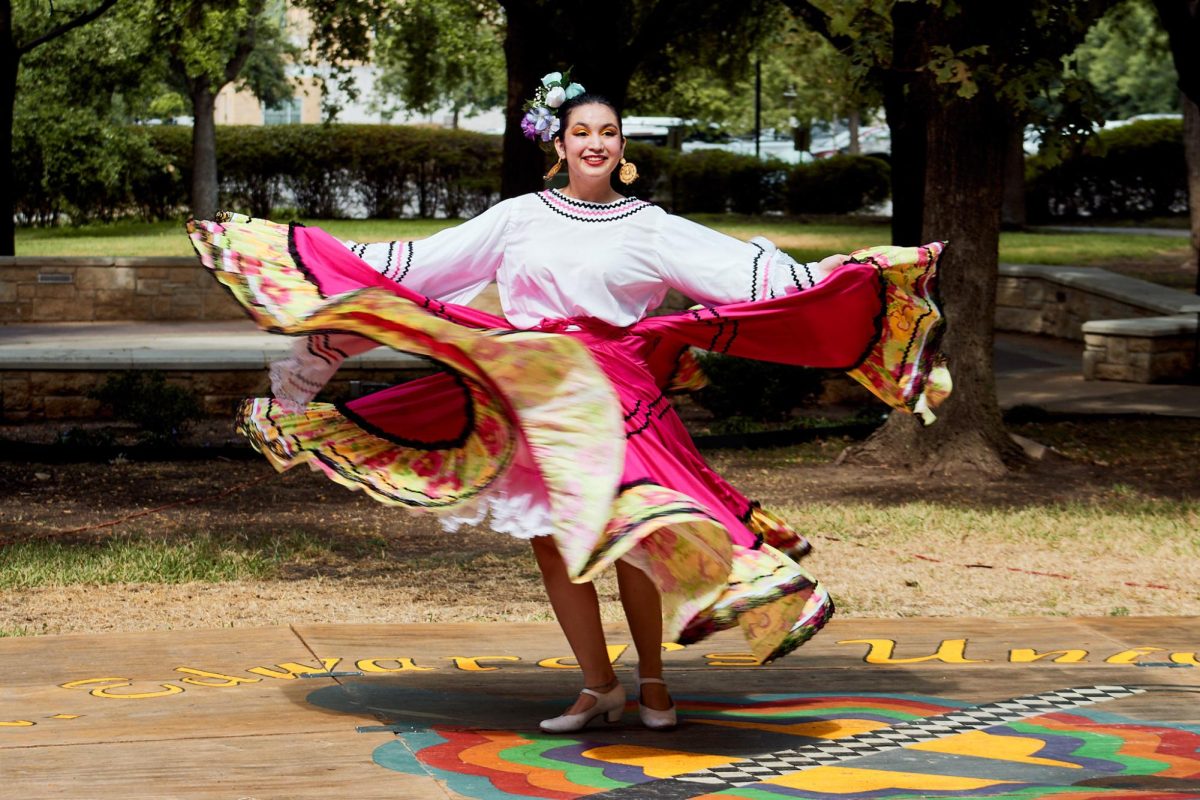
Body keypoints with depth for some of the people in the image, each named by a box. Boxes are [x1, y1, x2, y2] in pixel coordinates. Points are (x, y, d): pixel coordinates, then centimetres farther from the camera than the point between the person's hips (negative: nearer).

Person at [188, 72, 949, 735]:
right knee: (553, 542, 2)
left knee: (635, 534, -11)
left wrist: (842, 282, -7)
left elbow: (747, 271, 0)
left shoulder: (651, 229, 5)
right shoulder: (519, 217, 9)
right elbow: (415, 264, 11)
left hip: (617, 397, -2)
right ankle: (599, 688, 16)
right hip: (531, 397, 2)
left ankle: (652, 682, 9)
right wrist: (323, 269, 9)